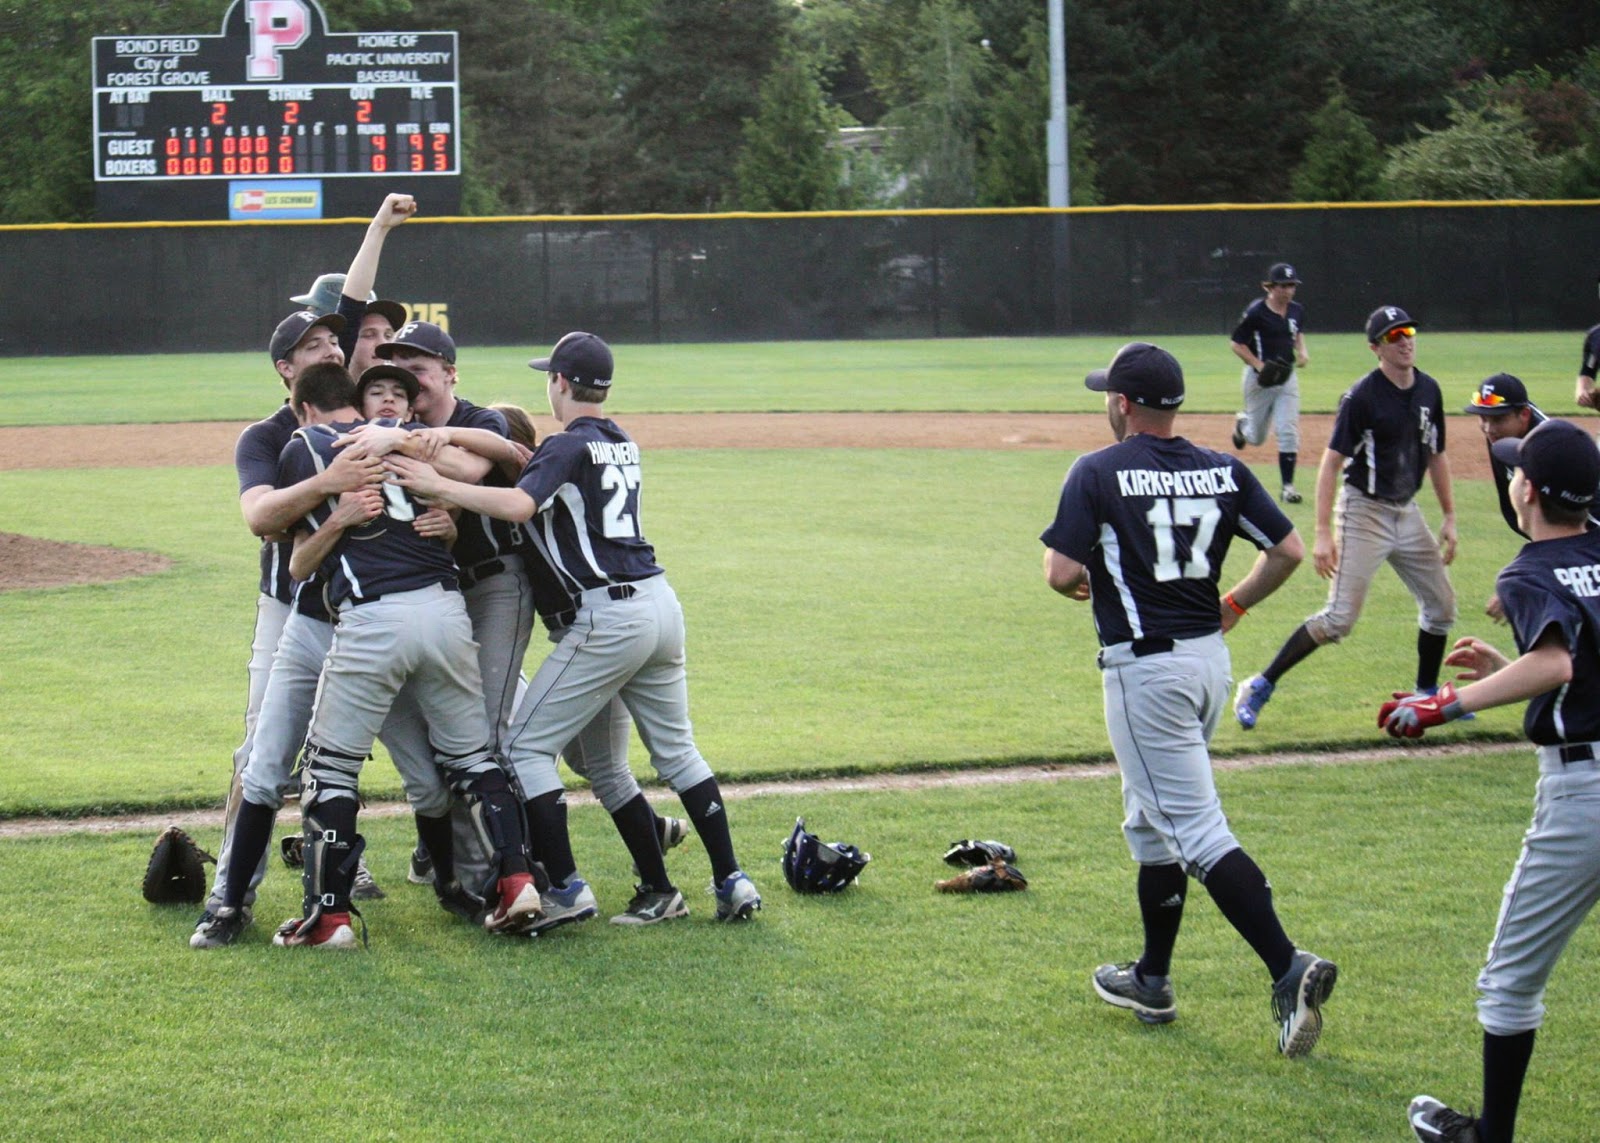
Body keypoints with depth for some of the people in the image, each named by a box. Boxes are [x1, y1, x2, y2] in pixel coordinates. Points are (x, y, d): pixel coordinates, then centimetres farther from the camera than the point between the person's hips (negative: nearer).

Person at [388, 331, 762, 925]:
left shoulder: (567, 445, -9)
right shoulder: (622, 445, 16)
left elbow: (519, 504, -26)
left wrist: (438, 485, -24)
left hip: (607, 617, -8)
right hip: (660, 603, 8)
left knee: (525, 746, 0)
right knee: (675, 748, 19)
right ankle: (731, 883, 15)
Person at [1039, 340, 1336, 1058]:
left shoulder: (1098, 473, -10)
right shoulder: (1223, 472, 5)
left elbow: (1062, 574, -16)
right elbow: (1289, 550, 3)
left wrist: (1081, 583, 7)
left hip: (1145, 667, -7)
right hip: (1210, 658, 7)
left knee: (1194, 829, -8)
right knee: (1154, 821, 21)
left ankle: (1288, 968, -22)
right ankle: (1152, 979, 28)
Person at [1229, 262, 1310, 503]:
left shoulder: (1297, 311, 1)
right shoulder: (1256, 312, -16)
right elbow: (1236, 343, -11)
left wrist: (1302, 352, 0)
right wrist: (1259, 366, -22)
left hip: (1287, 377, 4)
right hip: (1259, 378, -4)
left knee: (1288, 433, -6)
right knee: (1257, 437, 11)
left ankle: (1288, 487, -1)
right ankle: (1242, 423, 49)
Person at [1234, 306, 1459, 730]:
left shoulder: (1428, 391, 5)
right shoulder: (1362, 396, -16)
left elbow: (1436, 456, 16)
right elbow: (1332, 461, -18)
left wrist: (1449, 517, 12)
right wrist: (1323, 533, -23)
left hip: (1407, 512, 7)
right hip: (1364, 512, -7)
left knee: (1441, 606, 11)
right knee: (1339, 619, -13)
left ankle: (1426, 695, 29)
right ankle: (1260, 687, -5)